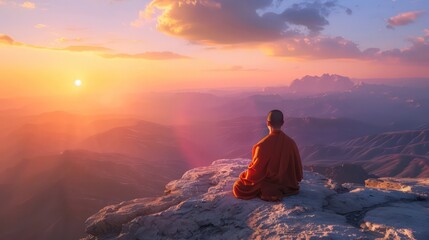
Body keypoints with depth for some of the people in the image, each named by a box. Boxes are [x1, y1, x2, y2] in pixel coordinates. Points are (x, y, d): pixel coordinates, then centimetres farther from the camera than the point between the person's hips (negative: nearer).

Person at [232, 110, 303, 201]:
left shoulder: (262, 146, -28)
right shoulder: (291, 142, -13)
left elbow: (255, 171, -18)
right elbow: (298, 167, -2)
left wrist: (244, 176, 3)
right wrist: (293, 182, 17)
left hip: (267, 189, -6)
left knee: (237, 187, 10)